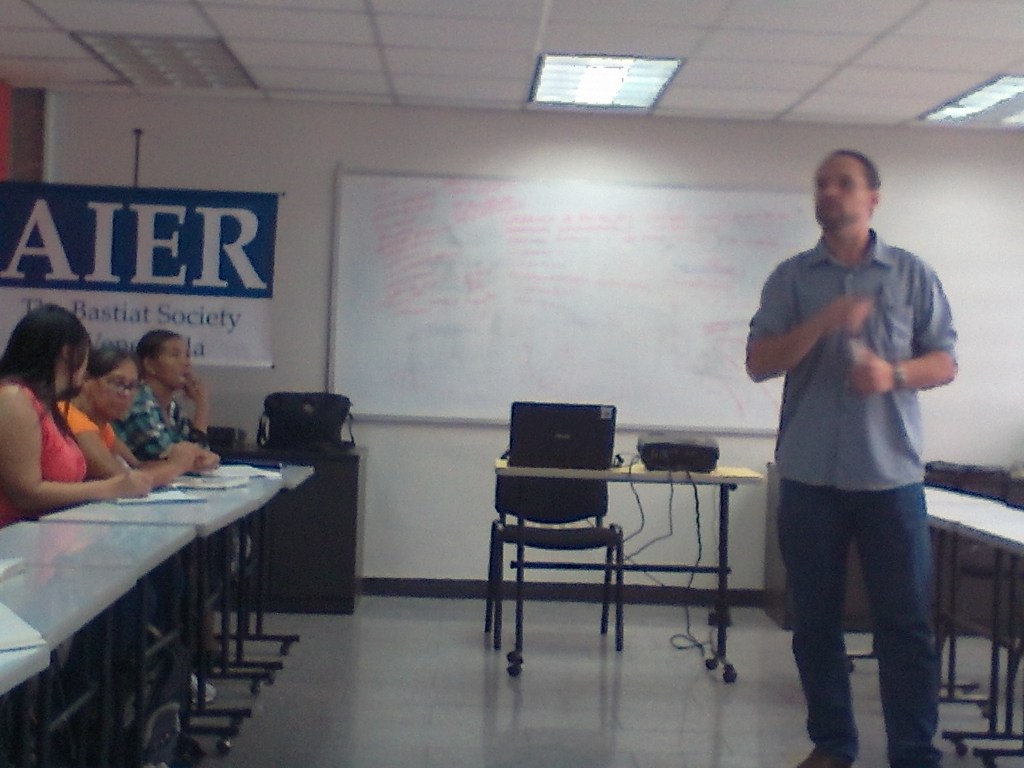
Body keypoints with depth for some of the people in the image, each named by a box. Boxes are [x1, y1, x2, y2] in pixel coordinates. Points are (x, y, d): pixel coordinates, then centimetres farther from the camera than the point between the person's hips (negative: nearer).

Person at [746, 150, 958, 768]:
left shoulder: (913, 275, 7)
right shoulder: (792, 278, 7)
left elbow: (946, 362, 7)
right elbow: (759, 363, -1)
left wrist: (896, 375, -14)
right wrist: (824, 323, -15)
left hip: (892, 474, -1)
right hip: (810, 476, 1)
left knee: (907, 622, 0)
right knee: (816, 621, 8)